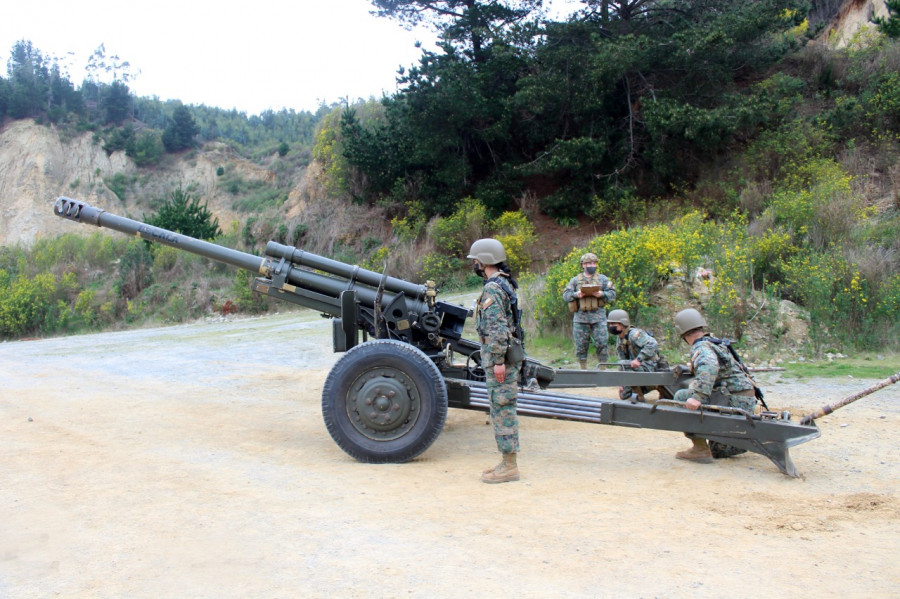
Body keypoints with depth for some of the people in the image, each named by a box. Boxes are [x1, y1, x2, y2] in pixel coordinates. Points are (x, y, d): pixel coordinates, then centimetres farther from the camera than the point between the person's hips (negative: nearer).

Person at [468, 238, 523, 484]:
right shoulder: (504, 284, 16)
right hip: (504, 356, 10)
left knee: (502, 409, -5)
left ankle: (509, 466, 1)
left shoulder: (493, 288, -16)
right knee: (503, 409, 14)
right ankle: (507, 461, 21)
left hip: (498, 356, -10)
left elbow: (498, 329, -23)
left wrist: (498, 361, -23)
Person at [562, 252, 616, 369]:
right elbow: (565, 295, 6)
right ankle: (583, 369, 14)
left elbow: (612, 293, 5)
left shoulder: (603, 279, 10)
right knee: (581, 345, 3)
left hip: (598, 317, 0)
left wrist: (602, 294, -13)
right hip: (581, 318, 0)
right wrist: (576, 295, -13)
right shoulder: (575, 280, 10)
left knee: (602, 343, -5)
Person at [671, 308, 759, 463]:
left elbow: (709, 367, -35)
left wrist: (698, 396, -44)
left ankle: (700, 449, -12)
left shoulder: (701, 347, -13)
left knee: (682, 397, -13)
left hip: (735, 401, -9)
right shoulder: (715, 342, 15)